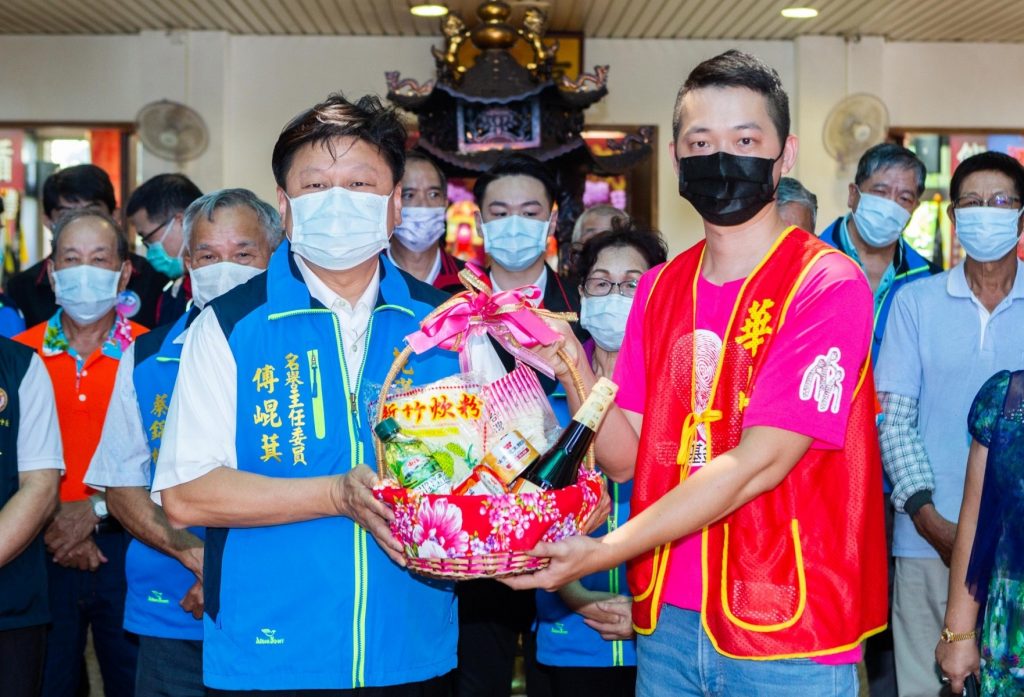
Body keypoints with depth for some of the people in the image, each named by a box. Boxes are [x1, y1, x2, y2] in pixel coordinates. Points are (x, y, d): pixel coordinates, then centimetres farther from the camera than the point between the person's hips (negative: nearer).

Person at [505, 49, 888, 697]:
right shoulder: (659, 288, 6)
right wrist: (574, 371, -12)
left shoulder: (829, 285, -12)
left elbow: (756, 464, -19)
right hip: (668, 621, 5)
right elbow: (626, 456, 5)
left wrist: (603, 552, -20)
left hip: (788, 640, -5)